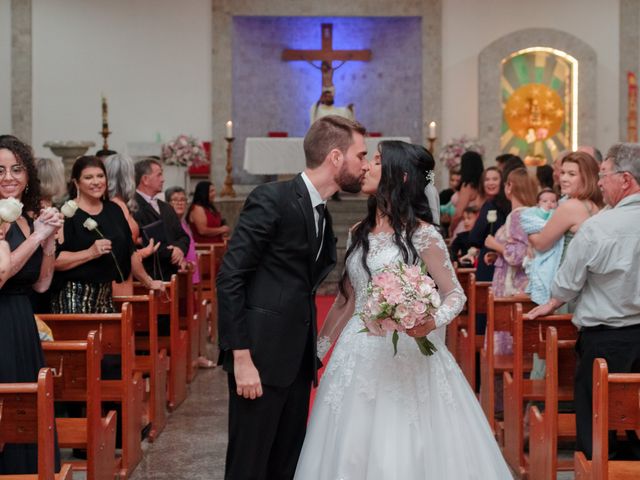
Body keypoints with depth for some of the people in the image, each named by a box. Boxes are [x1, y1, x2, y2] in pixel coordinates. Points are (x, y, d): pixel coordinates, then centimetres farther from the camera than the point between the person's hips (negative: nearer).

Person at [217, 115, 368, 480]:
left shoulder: (323, 214, 13)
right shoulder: (271, 200, -12)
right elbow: (230, 279, -15)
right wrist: (242, 358, -19)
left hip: (298, 360, 8)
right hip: (261, 358, -8)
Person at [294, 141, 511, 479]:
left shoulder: (421, 233, -7)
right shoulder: (359, 233, 10)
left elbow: (455, 293, -5)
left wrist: (434, 322, -25)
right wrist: (317, 349, 19)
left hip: (403, 354, -5)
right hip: (358, 355, 5)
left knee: (405, 451, -4)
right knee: (351, 452, 5)